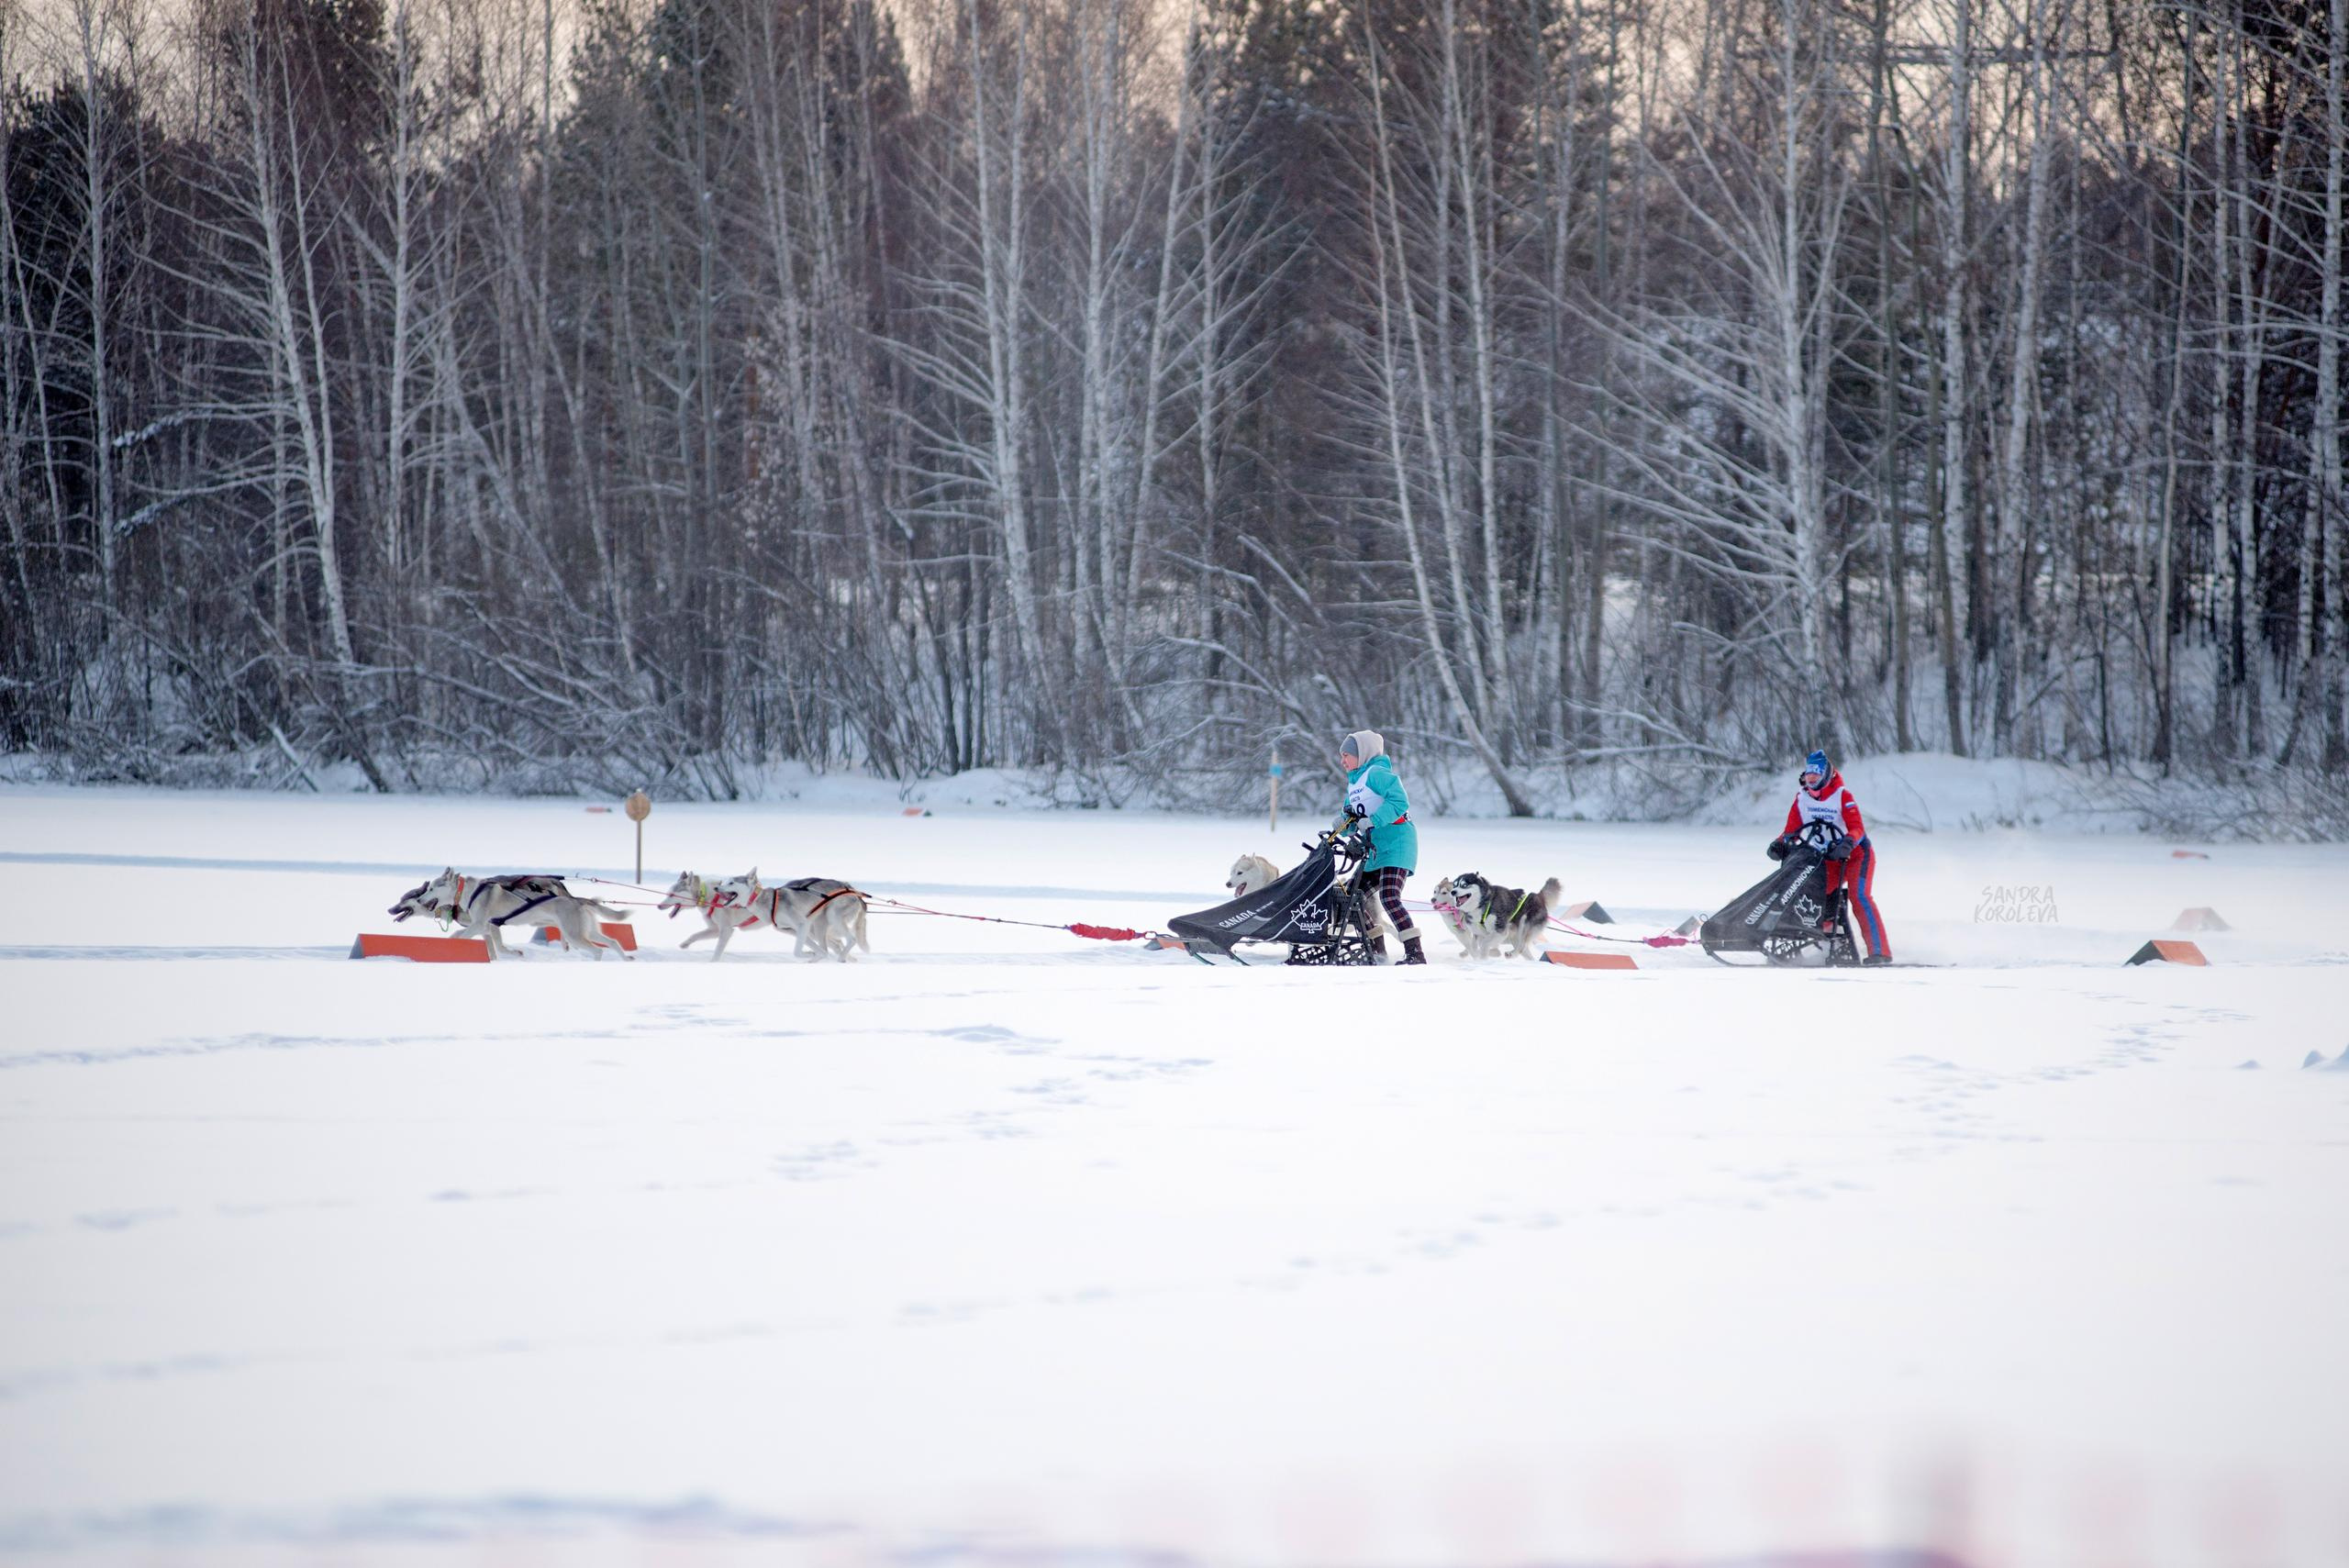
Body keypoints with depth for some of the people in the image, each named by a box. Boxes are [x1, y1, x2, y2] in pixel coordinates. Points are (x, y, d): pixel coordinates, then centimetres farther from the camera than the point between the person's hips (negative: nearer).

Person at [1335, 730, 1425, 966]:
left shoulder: (1377, 774, -10)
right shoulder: (1354, 782, 19)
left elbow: (1399, 802, -23)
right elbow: (1351, 816, 21)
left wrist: (1372, 821, -24)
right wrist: (1343, 822, -2)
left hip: (1396, 842, -11)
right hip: (1376, 847, 11)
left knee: (1389, 898, -22)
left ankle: (1415, 953, -24)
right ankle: (1376, 949, 21)